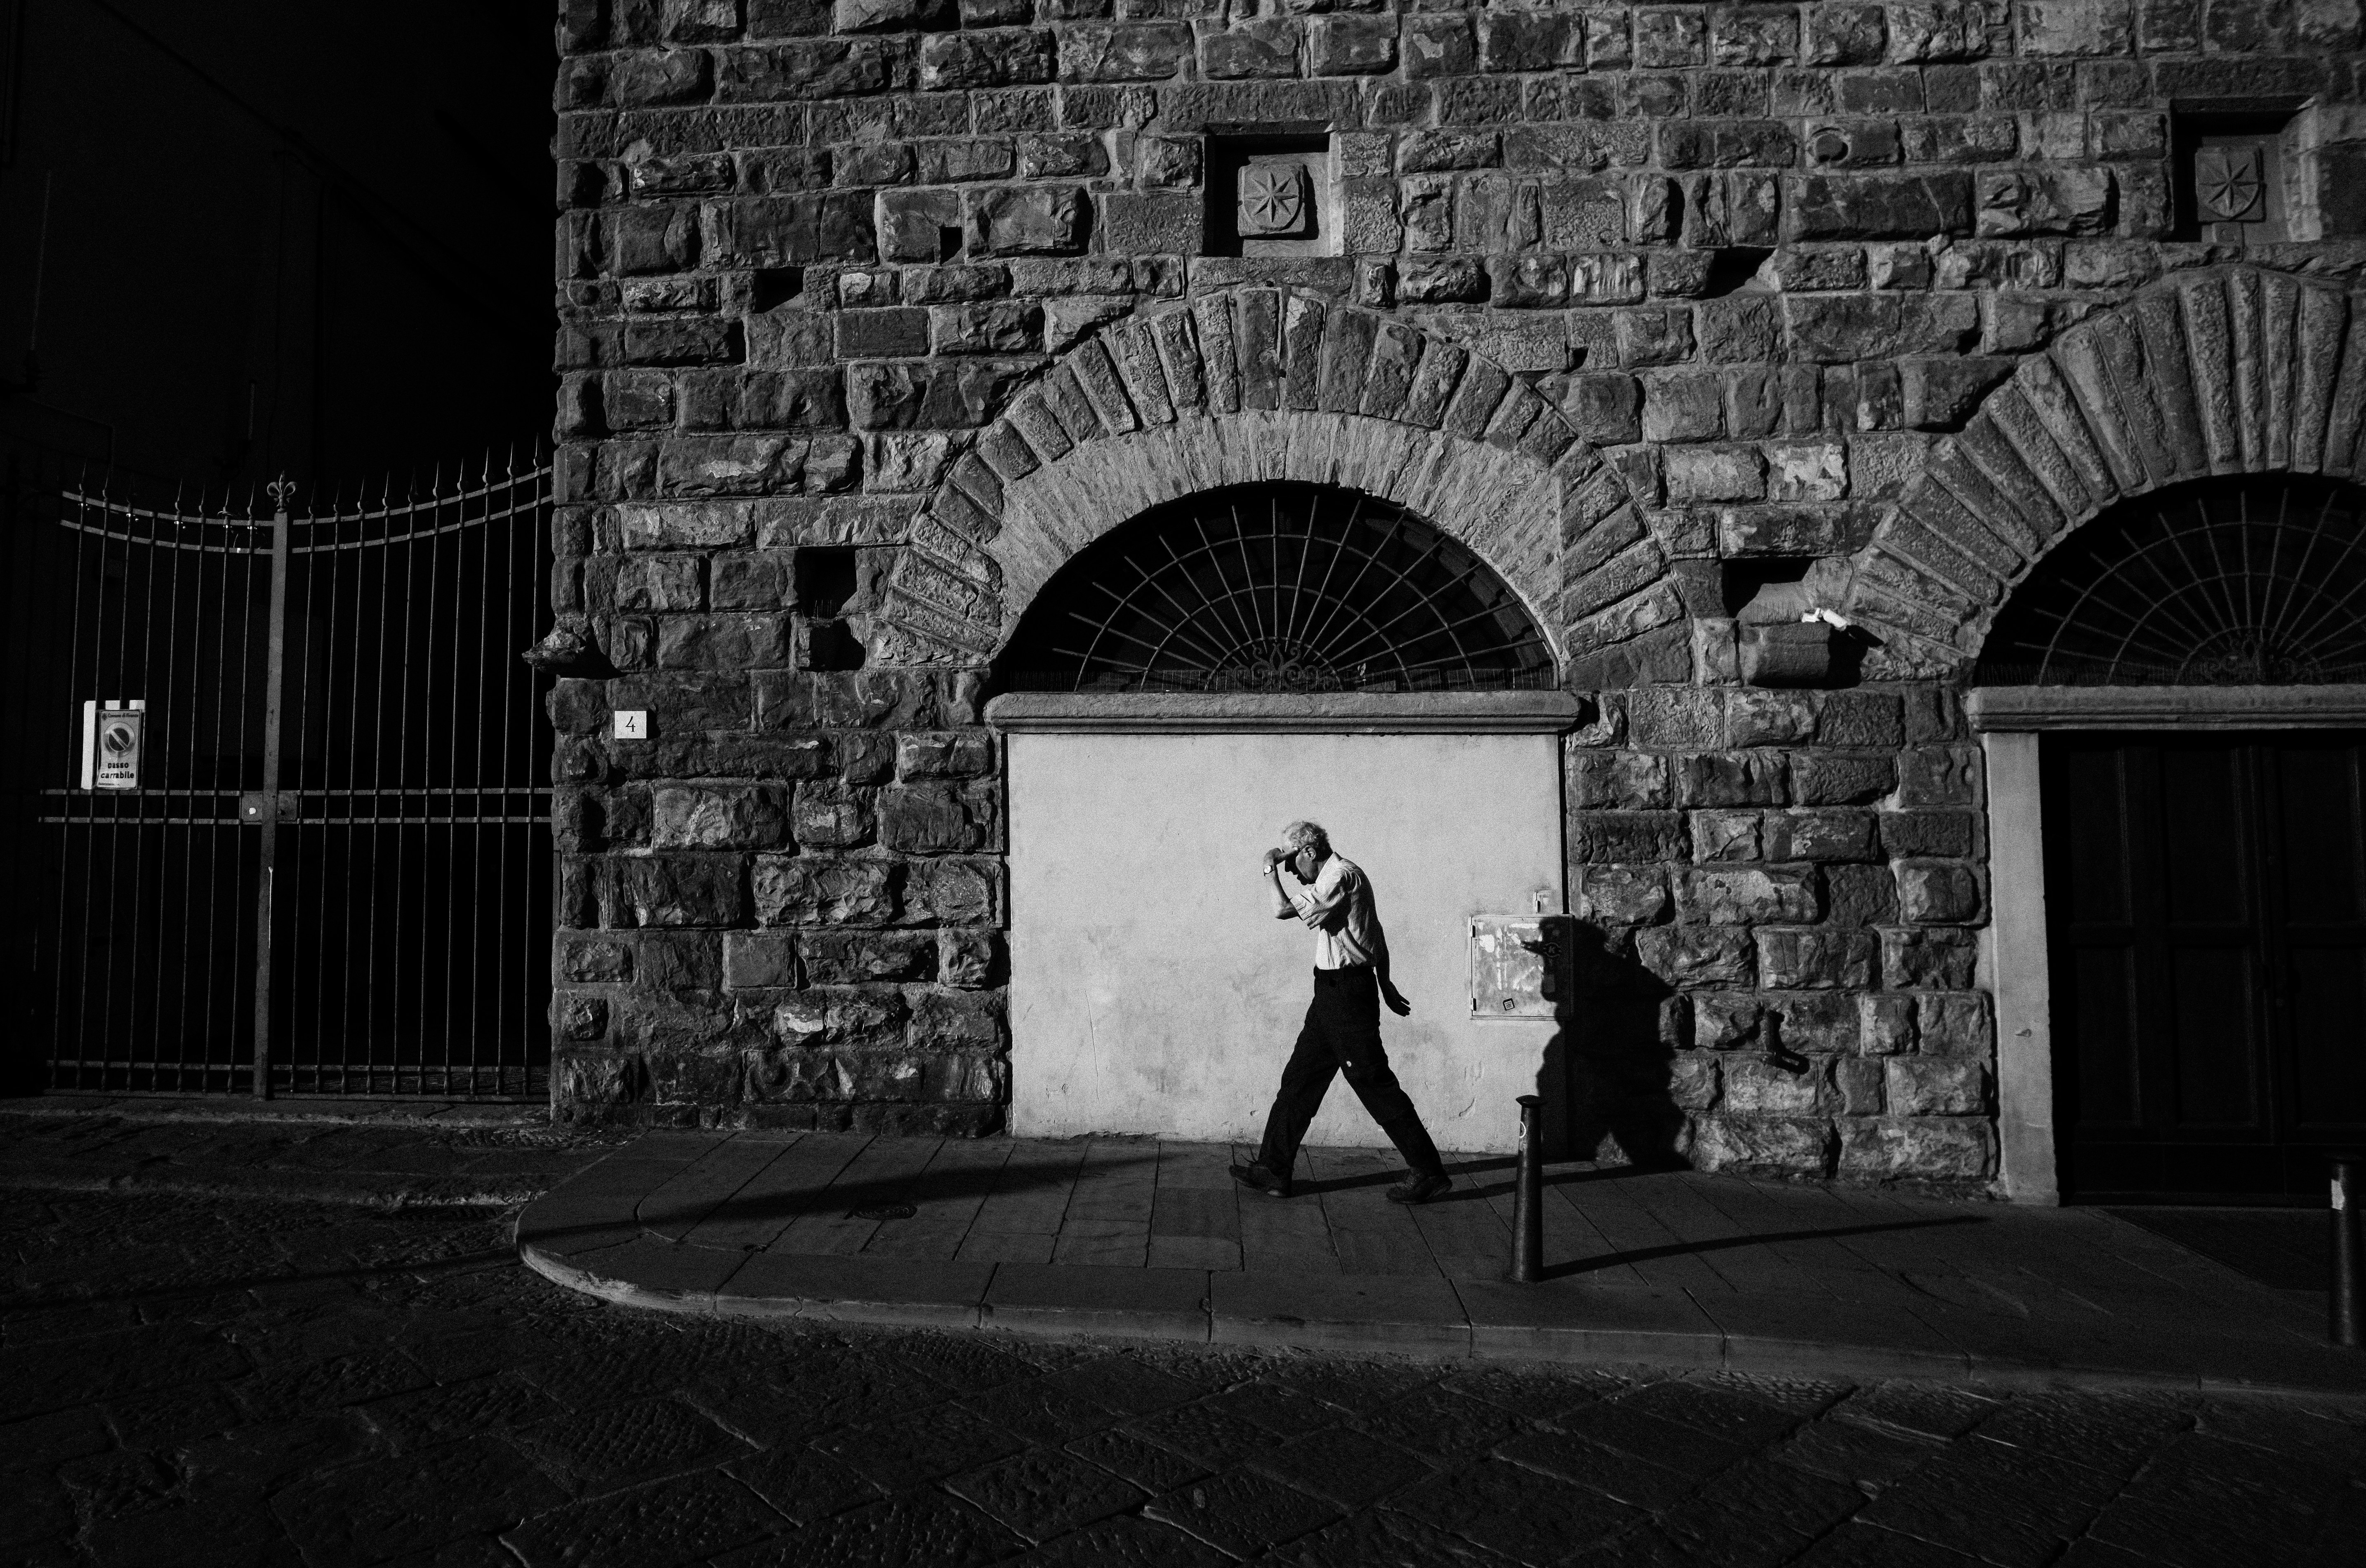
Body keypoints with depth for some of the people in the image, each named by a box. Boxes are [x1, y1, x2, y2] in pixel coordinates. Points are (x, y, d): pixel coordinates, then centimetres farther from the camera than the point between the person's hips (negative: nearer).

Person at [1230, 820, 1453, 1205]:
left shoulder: (1340, 876, -16)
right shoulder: (1341, 875, 16)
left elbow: (1282, 909, -23)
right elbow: (1375, 934, 21)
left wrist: (1270, 869, -8)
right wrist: (1384, 984, 25)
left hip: (1346, 994, -10)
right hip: (1334, 992, 10)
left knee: (1374, 1083, -3)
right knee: (1299, 1079, 10)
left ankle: (1427, 1171, 8)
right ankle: (1274, 1170, 16)